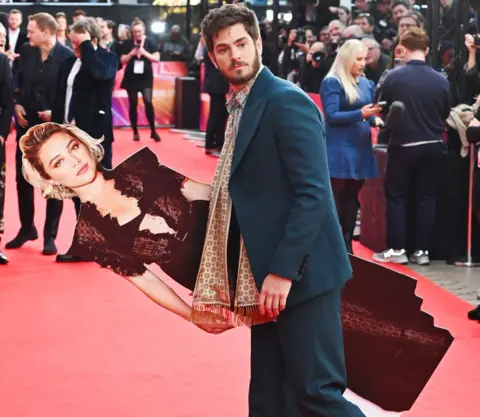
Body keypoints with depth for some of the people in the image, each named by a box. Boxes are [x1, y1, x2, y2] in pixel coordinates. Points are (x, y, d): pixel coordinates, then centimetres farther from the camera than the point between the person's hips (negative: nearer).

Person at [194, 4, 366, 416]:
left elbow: (313, 193, -19)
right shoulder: (239, 107, 14)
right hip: (264, 276, 9)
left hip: (301, 274, -9)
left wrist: (283, 271, -23)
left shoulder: (287, 101, -13)